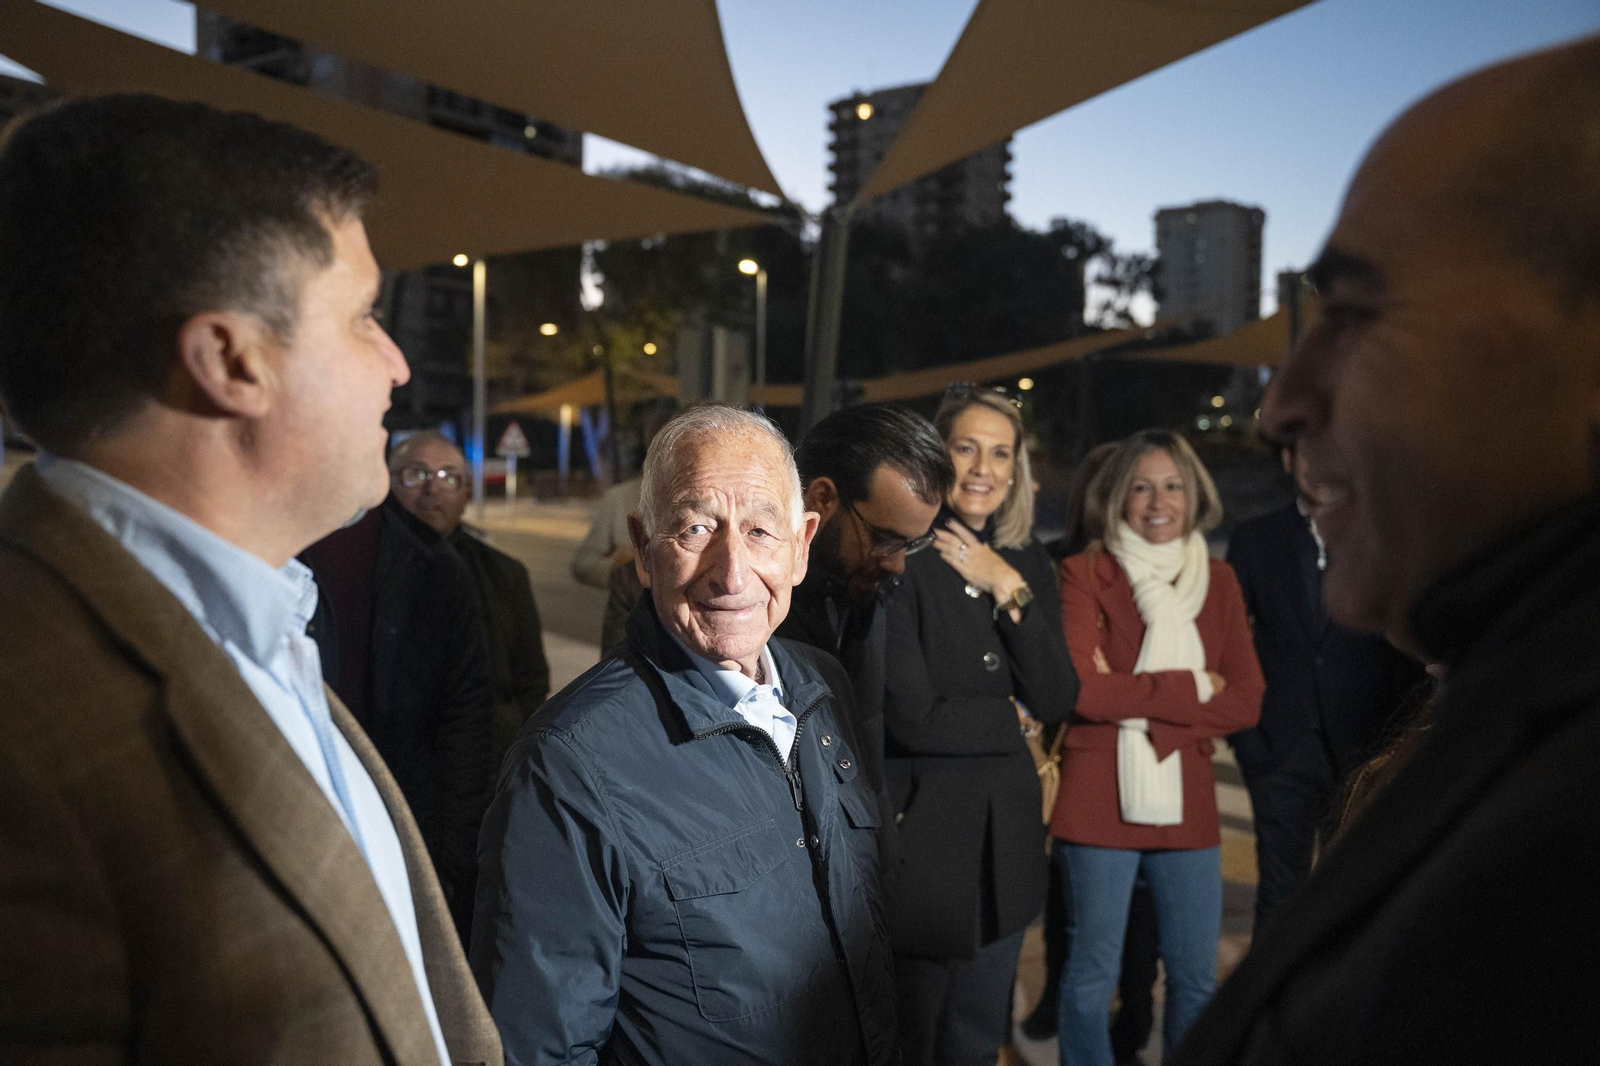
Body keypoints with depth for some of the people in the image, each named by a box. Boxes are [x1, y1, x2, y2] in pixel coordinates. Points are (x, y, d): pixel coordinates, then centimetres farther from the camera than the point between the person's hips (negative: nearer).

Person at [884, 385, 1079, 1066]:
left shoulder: (1026, 563, 3)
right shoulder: (900, 558, -15)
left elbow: (1055, 702, -5)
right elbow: (911, 718, -21)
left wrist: (1009, 591, -13)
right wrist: (1006, 716, -6)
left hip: (1005, 828, 6)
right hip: (920, 830, -6)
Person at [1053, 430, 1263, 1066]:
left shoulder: (1218, 581, 10)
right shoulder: (1085, 574, -2)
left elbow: (1245, 702, 0)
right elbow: (1083, 689, -14)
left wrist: (1134, 700, -11)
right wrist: (1189, 688, -9)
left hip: (1187, 802, 4)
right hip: (1100, 802, -3)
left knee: (1196, 978, 11)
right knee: (1093, 973, 5)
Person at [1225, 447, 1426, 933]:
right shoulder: (1254, 539, 4)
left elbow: (1415, 649, 3)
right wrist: (1242, 733, -1)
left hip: (1365, 748, 0)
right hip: (1282, 751, 0)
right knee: (1279, 890, 7)